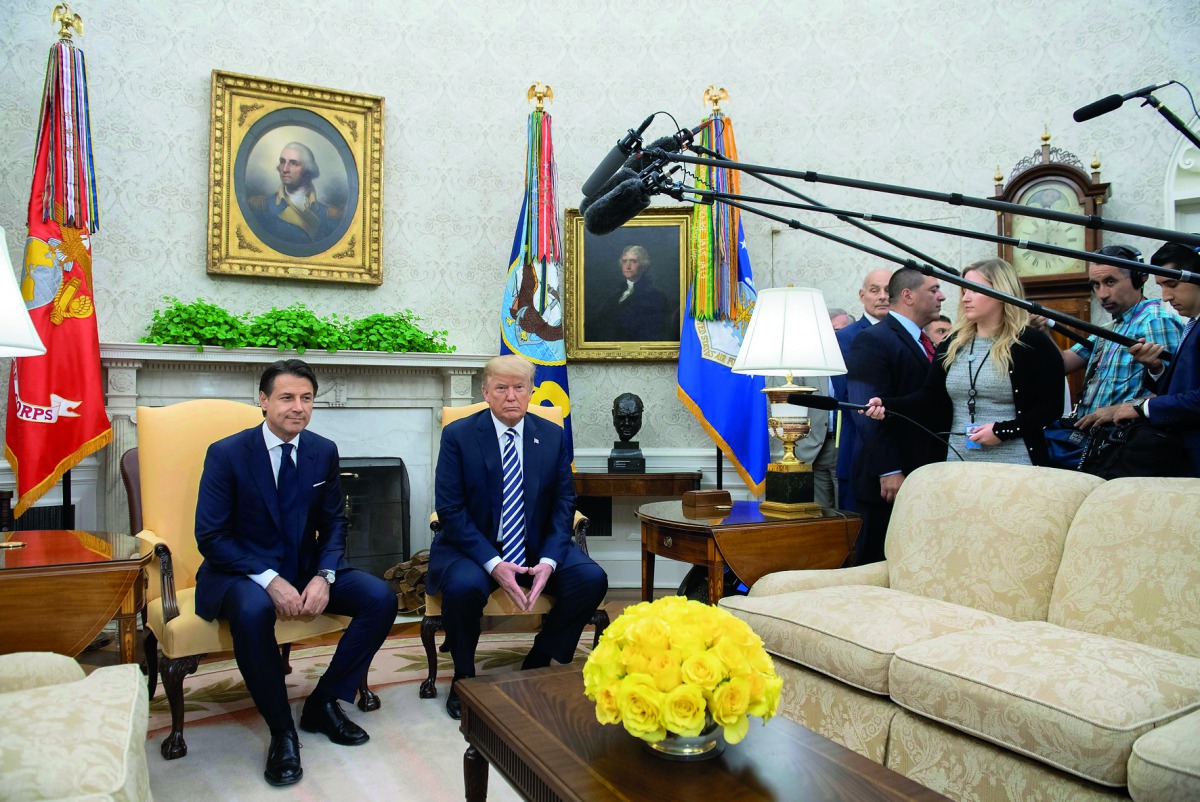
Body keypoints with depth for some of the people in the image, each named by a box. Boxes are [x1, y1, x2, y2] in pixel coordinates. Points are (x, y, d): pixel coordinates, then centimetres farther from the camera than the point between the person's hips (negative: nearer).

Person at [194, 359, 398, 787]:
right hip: (242, 571, -4)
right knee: (253, 610, -38)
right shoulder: (226, 454, -11)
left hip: (306, 566, 4)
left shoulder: (324, 451, 0)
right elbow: (210, 537, -12)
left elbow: (334, 523, 6)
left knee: (381, 598, -16)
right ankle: (282, 730, -17)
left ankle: (323, 703, 1)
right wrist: (268, 580, -24)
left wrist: (323, 576, -13)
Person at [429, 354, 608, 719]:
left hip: (536, 546, 3)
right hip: (473, 547, -3)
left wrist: (549, 560, -14)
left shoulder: (552, 436, 3)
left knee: (592, 579, -20)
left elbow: (564, 503, 3)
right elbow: (450, 509, -10)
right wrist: (493, 563, -22)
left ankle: (538, 661, 4)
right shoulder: (458, 435, -5)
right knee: (464, 586, -34)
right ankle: (463, 676, -3)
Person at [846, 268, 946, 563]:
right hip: (891, 482, -8)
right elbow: (870, 414, -18)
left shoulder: (925, 345, 18)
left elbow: (931, 411, 19)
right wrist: (889, 472, -22)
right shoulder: (872, 341, -10)